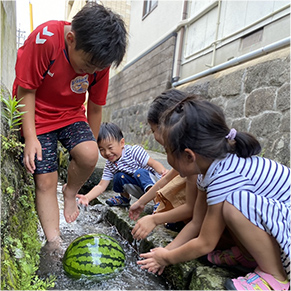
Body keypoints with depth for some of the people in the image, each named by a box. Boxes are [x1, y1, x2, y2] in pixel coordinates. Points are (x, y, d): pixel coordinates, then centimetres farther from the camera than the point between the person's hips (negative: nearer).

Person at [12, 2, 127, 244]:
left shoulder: (99, 60, -13)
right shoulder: (45, 39, -25)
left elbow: (95, 107, -2)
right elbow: (26, 90, -17)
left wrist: (91, 146, 3)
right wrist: (30, 137, -20)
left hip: (71, 114, 3)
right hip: (37, 114, -2)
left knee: (89, 155, -25)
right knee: (45, 180, -7)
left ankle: (71, 193, 6)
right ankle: (54, 242, 7)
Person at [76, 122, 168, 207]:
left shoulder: (134, 151, -18)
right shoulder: (109, 166, -2)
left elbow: (153, 163, -19)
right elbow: (101, 186, -4)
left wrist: (164, 171, -39)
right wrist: (87, 197, -20)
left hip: (154, 180, -6)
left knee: (139, 172, -32)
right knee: (119, 176, -13)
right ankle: (125, 198, 14)